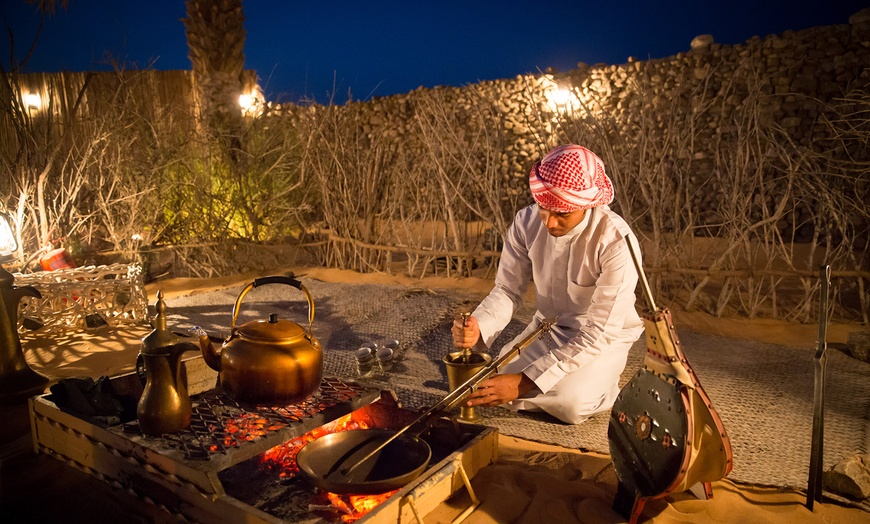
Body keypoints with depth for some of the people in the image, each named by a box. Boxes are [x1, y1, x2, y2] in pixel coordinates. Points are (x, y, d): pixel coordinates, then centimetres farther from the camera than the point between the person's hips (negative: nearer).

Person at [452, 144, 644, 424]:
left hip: (605, 338, -4)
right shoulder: (526, 222, -17)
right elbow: (508, 290, -9)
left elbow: (599, 334, -30)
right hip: (548, 328, 5)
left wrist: (525, 382, -35)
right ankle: (571, 385, 13)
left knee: (569, 403, -29)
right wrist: (477, 326, -34)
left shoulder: (616, 242, -31)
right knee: (491, 387, -12)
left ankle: (604, 388, 6)